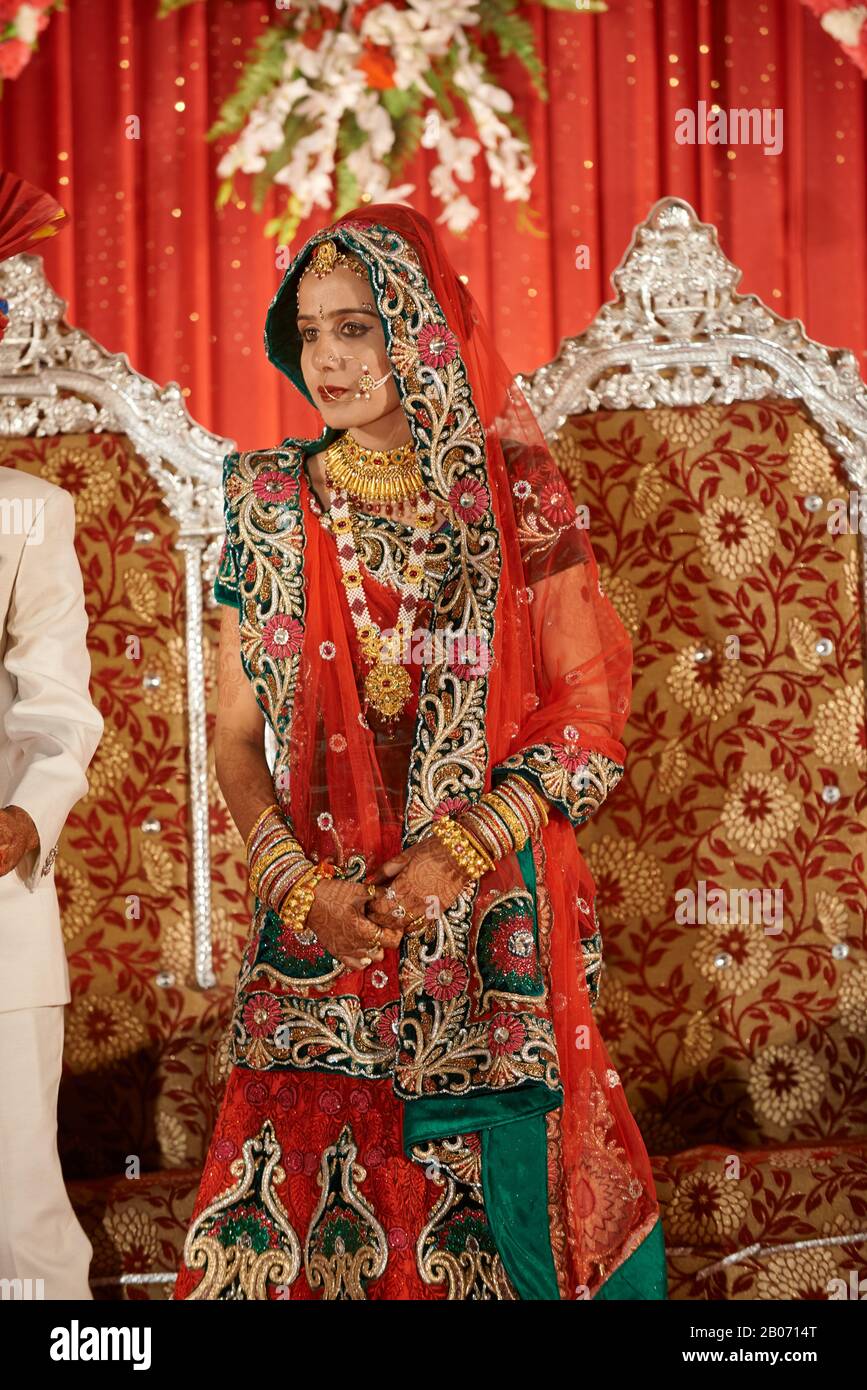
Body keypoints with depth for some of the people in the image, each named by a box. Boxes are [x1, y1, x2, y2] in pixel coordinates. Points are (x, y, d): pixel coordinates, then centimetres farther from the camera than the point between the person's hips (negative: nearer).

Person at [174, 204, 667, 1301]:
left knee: (488, 1206, 3)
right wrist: (298, 882, -10)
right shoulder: (271, 504, 4)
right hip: (319, 919, 1)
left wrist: (461, 850, -14)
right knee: (314, 1202, 1)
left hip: (496, 922, -1)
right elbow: (236, 736, 5)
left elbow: (588, 713, -2)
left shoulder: (515, 496, -1)